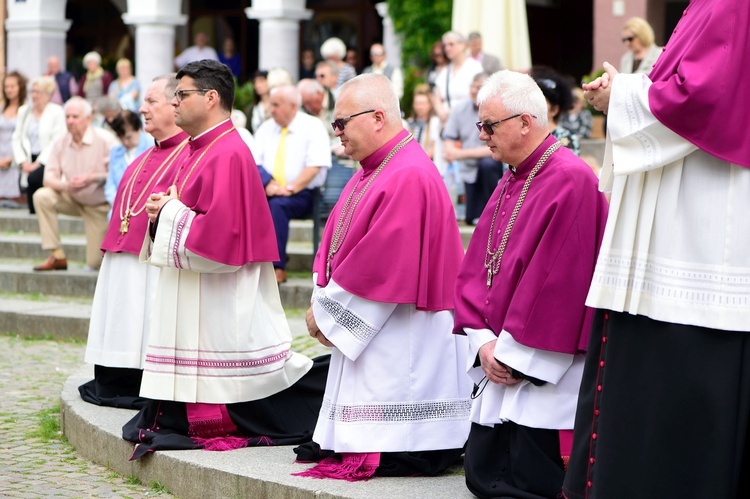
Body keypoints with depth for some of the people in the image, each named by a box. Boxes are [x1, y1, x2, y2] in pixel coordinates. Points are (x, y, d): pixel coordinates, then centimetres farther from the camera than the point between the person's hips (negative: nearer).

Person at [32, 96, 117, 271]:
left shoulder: (105, 140, -19)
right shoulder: (61, 143, -5)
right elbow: (49, 178, -10)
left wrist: (93, 178, -37)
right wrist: (66, 185, -31)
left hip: (99, 205, -4)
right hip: (74, 201, 4)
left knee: (95, 264, -7)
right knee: (41, 196, -25)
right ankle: (57, 257, -18)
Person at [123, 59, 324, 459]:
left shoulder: (228, 155, -19)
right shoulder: (197, 150, 13)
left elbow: (220, 231, -25)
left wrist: (170, 213, -13)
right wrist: (161, 212, 3)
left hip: (219, 296, -10)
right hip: (190, 292, 10)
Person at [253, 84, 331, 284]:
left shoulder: (312, 127, -1)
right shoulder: (266, 128, 14)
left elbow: (315, 166, -11)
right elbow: (254, 164, 7)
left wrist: (290, 189, -20)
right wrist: (268, 184, -13)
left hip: (301, 195, -4)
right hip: (271, 192, 4)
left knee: (277, 205, -35)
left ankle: (278, 268, -34)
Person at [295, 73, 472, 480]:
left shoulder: (409, 178, -19)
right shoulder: (372, 170, 13)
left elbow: (381, 264, -23)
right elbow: (336, 242, 16)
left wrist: (326, 309, -13)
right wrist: (323, 303, 2)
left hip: (398, 336, -10)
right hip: (359, 329, 10)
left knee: (383, 454, -7)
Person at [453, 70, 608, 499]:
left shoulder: (570, 180, -15)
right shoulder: (511, 184, 15)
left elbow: (558, 280, -21)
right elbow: (475, 270, 13)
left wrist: (510, 352, -16)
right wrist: (484, 341, -1)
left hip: (544, 380, -9)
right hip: (502, 366, 9)